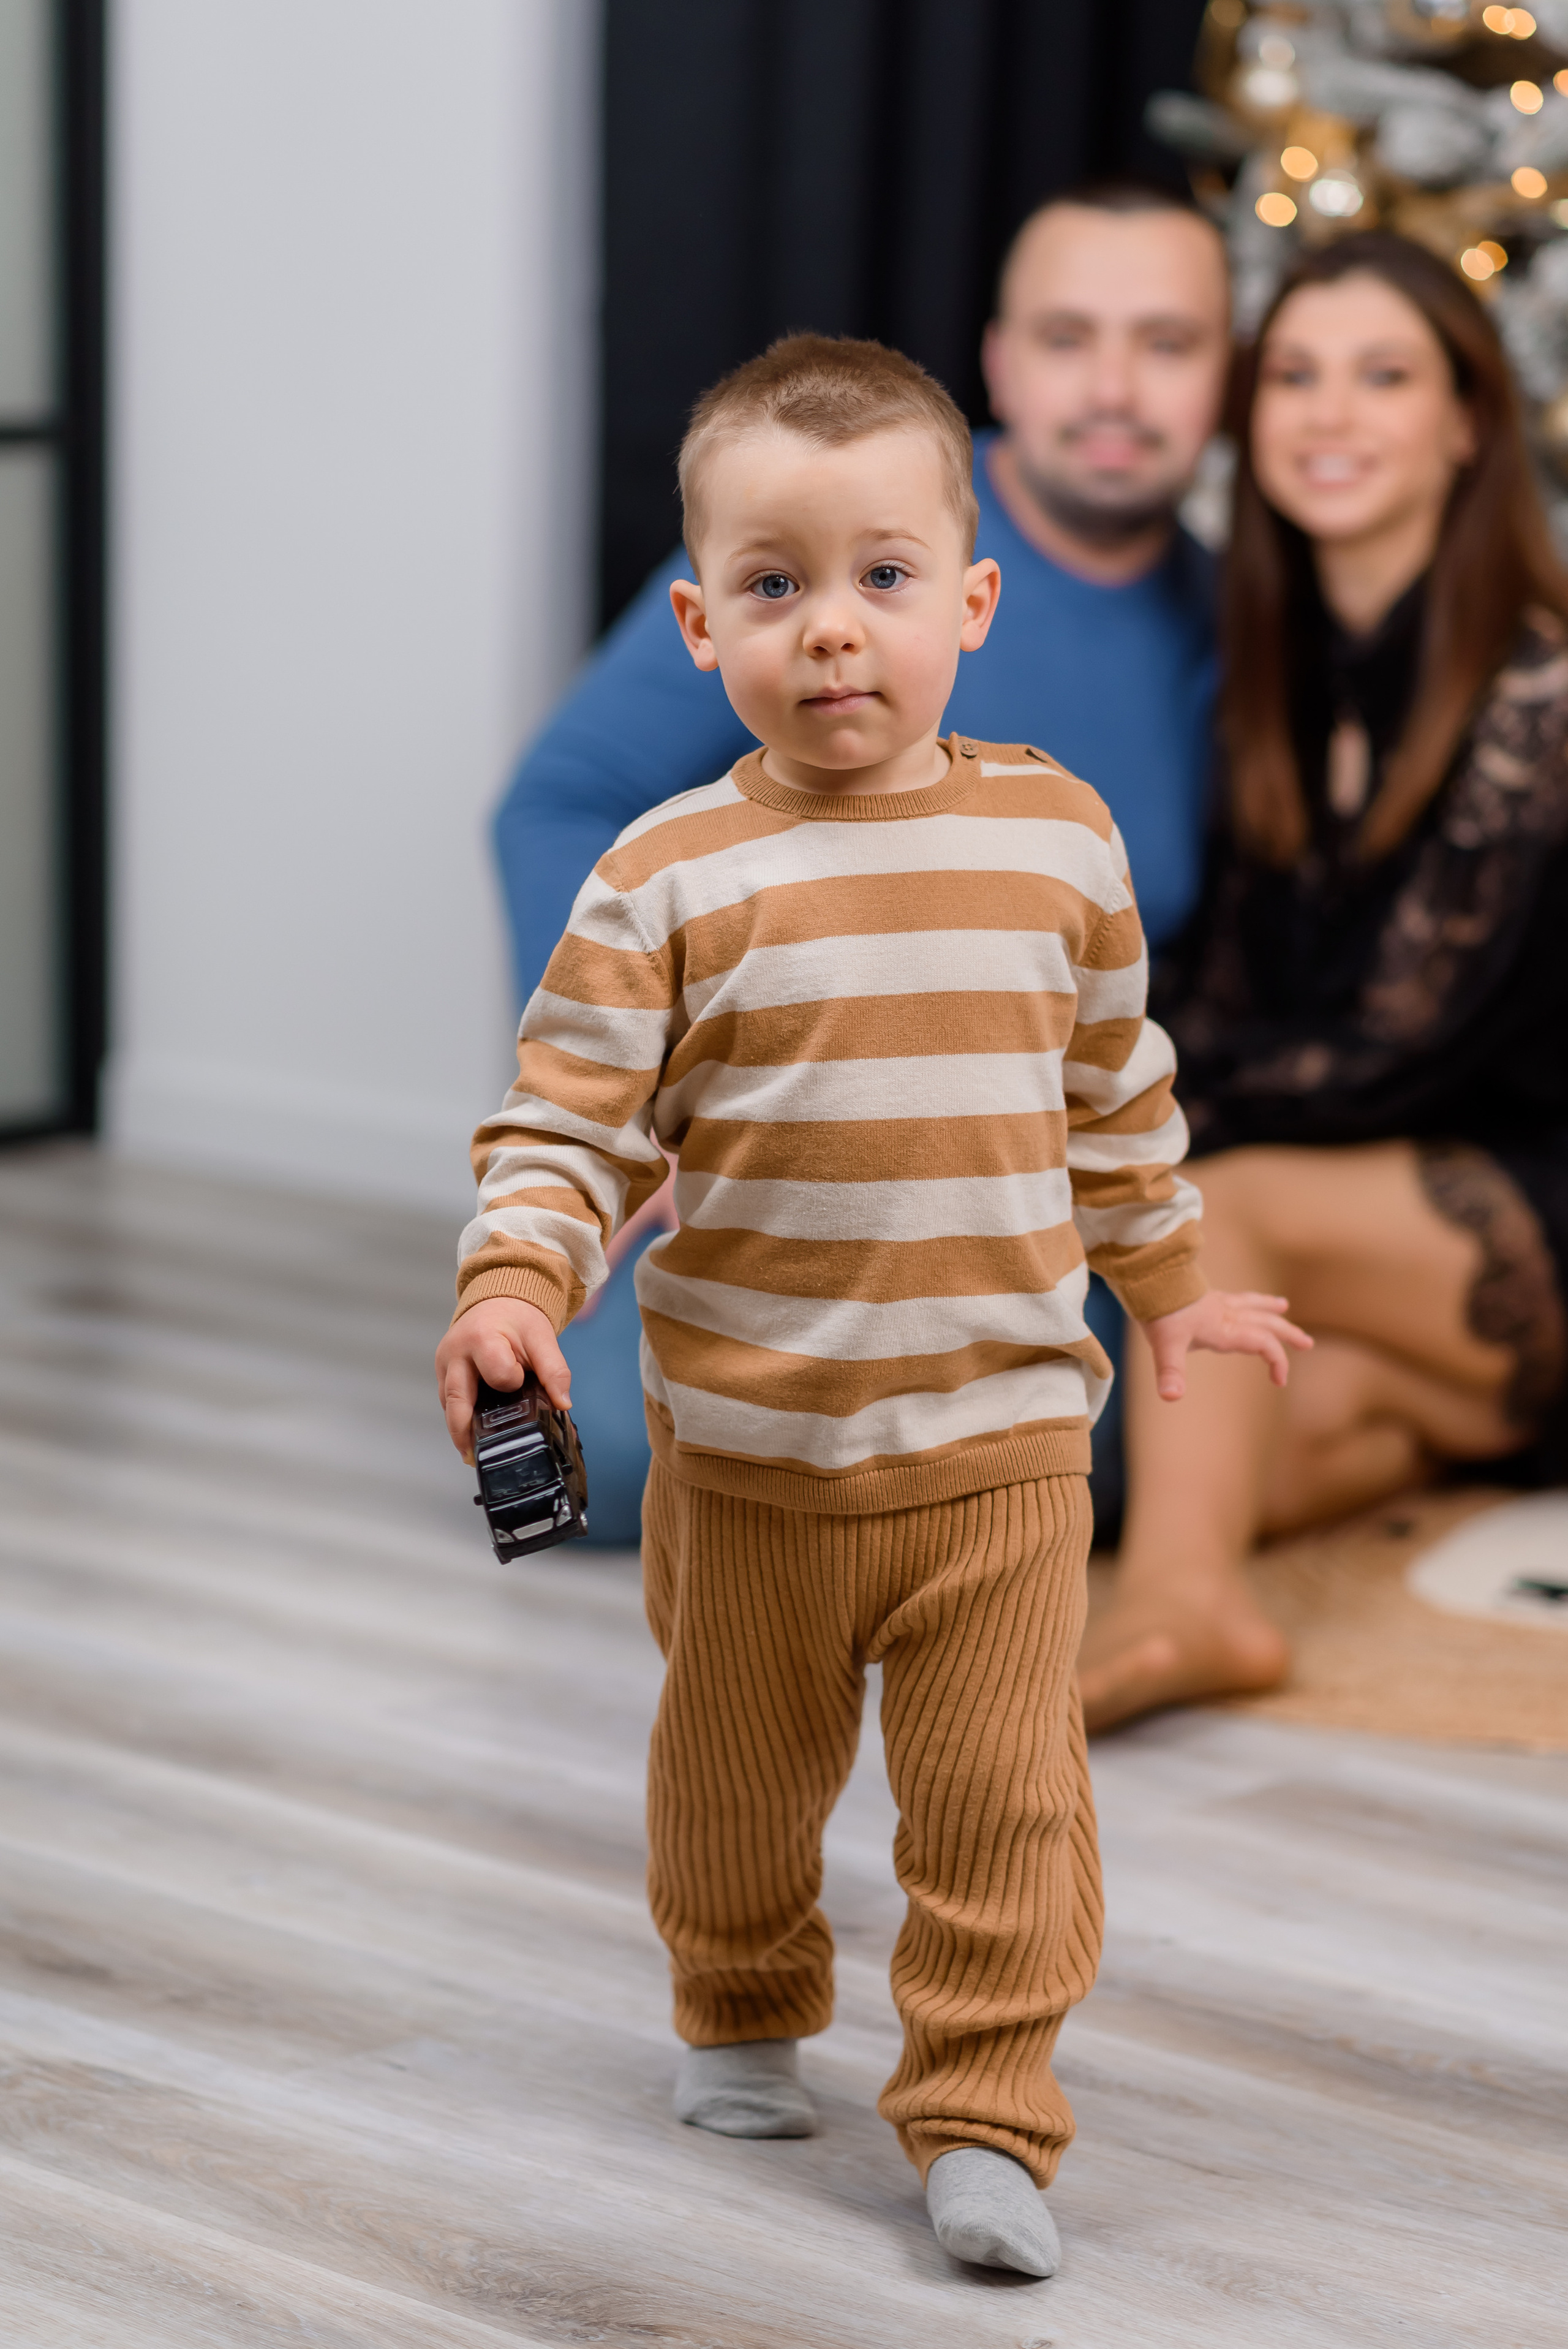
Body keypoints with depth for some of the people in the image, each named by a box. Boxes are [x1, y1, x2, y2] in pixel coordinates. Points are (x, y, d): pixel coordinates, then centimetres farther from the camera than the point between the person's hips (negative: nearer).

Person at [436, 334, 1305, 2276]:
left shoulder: (1057, 835, 1)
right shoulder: (668, 877, -8)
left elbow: (1118, 1085, 14)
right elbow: (570, 1113, -8)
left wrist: (1168, 1280, 22)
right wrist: (512, 1285, -25)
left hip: (1003, 1437, 0)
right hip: (745, 1447, 0)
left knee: (1002, 1793, -2)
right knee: (740, 1771, 17)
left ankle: (980, 2116, 10)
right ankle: (741, 2015, 41)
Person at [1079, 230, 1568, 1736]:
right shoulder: (1282, 679, 10)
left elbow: (1400, 1043, -16)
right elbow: (1219, 999, 7)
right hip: (1390, 1217, 6)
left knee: (1201, 1206, -31)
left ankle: (1179, 1597, -42)